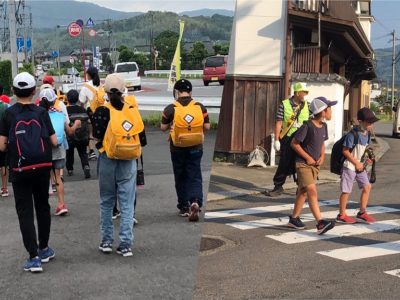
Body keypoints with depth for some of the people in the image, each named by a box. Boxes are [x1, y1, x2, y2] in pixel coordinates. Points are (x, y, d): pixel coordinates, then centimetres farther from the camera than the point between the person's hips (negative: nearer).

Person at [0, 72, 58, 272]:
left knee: (25, 212, 2)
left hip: (20, 170, -2)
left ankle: (34, 257, -3)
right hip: (42, 167, 2)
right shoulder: (41, 113, -1)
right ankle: (44, 250, 30)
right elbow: (54, 141, -2)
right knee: (42, 207, 18)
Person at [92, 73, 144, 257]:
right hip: (129, 161, 1)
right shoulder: (131, 106, -4)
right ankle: (126, 244, 5)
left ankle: (106, 241, 20)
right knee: (127, 204, 6)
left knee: (106, 202, 15)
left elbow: (97, 135, -11)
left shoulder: (103, 111, -12)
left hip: (108, 160, -1)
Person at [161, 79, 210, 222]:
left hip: (177, 148, -1)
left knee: (180, 177, 13)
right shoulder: (200, 107, -3)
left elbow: (163, 127, -3)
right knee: (195, 177, 5)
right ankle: (195, 202, -17)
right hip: (195, 148, 1)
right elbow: (207, 126, -1)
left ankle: (184, 207, 19)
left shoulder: (171, 109, -8)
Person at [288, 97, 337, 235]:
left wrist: (322, 156, 0)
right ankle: (320, 223, -22)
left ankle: (294, 218, 28)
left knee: (303, 192, 16)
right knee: (313, 192, -16)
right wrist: (307, 157, -14)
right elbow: (294, 143, -14)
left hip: (315, 164, 8)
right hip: (303, 164, -8)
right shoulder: (308, 126, -19)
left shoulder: (323, 126, 4)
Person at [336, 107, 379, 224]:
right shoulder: (353, 134, -21)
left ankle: (362, 213, 18)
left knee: (367, 187, 6)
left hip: (360, 165, 8)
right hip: (349, 166, -8)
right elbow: (345, 151, -19)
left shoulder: (367, 134, 3)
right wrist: (356, 163, -15)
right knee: (346, 191, -1)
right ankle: (341, 215, 13)